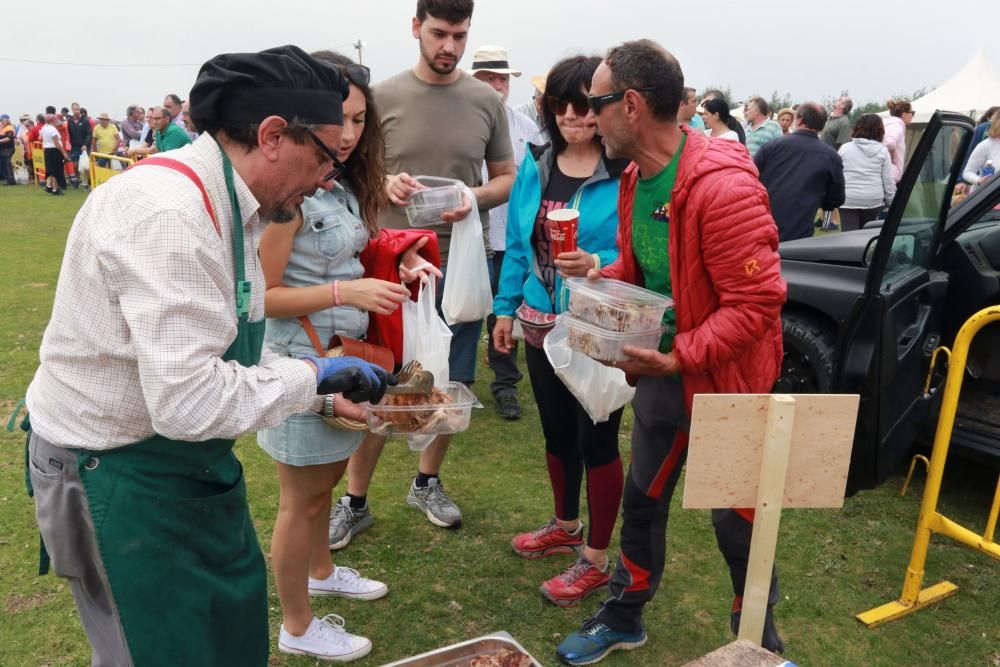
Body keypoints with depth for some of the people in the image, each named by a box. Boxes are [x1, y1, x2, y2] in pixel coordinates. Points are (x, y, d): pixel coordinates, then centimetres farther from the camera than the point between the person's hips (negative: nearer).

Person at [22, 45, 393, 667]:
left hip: (185, 462, 9)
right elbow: (188, 401, -33)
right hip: (120, 478, -9)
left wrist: (327, 393, 4)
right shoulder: (169, 213, -28)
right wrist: (314, 376, -19)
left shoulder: (226, 207, 3)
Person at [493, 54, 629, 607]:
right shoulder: (536, 165, 4)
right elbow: (517, 244, 10)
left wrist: (598, 266, -32)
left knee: (596, 439, 6)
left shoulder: (627, 174, -16)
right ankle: (566, 526, 44)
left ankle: (596, 558, 25)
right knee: (556, 432, 21)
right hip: (542, 323, 7)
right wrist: (506, 307, 9)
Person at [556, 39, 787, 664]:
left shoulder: (724, 186, -27)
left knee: (736, 519, 10)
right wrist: (603, 279, -5)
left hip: (723, 379, -8)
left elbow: (756, 303, -27)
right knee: (642, 499, 19)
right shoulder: (637, 175, 1)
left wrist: (680, 356, -29)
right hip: (661, 370, 8)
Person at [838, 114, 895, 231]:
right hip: (874, 200, 2)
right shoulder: (882, 151, 3)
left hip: (848, 199, -1)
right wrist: (891, 202, 13)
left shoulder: (845, 148, 2)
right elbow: (888, 180, 3)